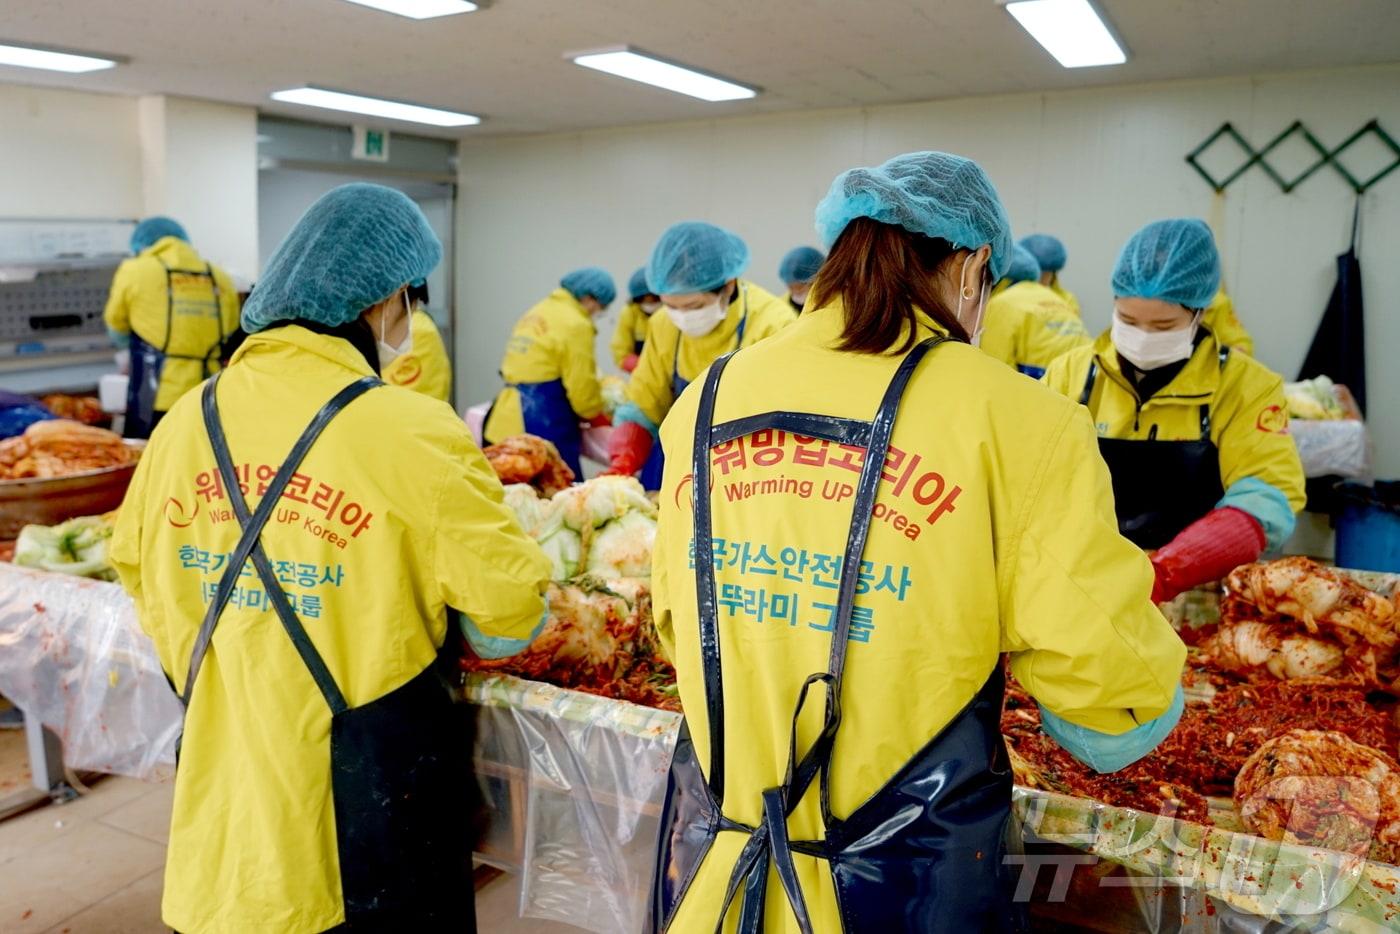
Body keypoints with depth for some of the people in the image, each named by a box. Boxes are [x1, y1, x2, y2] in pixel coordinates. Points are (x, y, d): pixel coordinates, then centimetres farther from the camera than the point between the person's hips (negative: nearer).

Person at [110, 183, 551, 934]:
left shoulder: (184, 423, -3)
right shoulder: (408, 430, -20)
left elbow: (139, 572, 10)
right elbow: (511, 606, -14)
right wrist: (442, 634, 8)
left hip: (220, 784, 5)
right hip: (366, 788, -5)